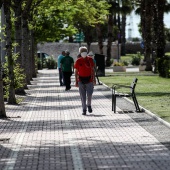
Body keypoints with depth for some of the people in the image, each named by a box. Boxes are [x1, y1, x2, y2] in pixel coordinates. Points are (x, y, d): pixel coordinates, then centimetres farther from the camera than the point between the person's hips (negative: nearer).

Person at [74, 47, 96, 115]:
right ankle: (84, 109, 7)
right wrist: (76, 81, -1)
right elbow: (76, 72, 2)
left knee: (89, 94, -4)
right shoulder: (78, 61, -2)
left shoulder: (90, 60, 2)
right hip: (81, 80, 0)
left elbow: (92, 70, 9)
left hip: (89, 79, 1)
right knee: (83, 96, 1)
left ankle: (89, 105, 24)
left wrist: (94, 79, 5)